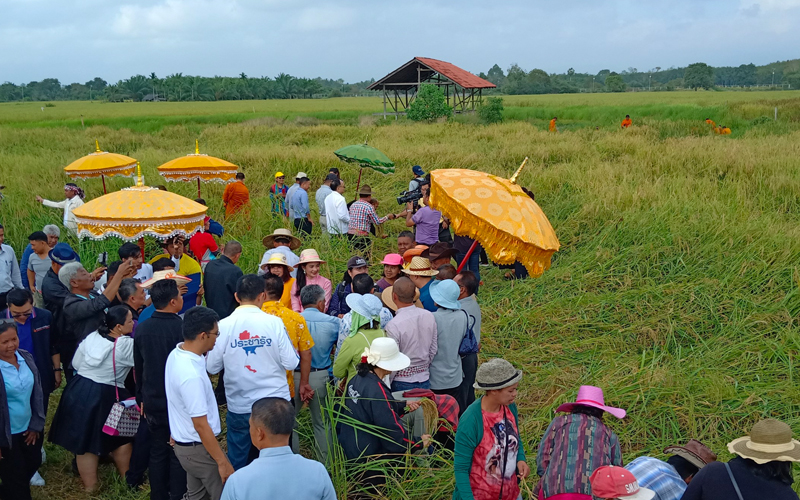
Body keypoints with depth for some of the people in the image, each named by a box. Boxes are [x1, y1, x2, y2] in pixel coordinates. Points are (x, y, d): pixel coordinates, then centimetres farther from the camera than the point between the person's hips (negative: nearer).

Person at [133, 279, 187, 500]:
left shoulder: (141, 329, -3)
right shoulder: (183, 328, -20)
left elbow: (138, 368, 7)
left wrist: (142, 399, 18)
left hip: (152, 402, 5)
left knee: (157, 453, 16)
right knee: (178, 455, 8)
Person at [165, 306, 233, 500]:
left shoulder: (176, 353, -4)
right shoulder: (191, 375, -32)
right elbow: (201, 426, -26)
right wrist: (222, 462, -21)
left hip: (186, 443, 9)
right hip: (199, 448, -9)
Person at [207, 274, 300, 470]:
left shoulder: (224, 326, -10)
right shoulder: (274, 323, -12)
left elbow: (212, 367, -4)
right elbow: (291, 363, -10)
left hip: (239, 407, 1)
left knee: (237, 464, 16)